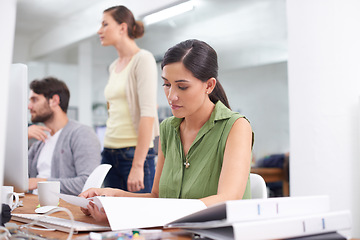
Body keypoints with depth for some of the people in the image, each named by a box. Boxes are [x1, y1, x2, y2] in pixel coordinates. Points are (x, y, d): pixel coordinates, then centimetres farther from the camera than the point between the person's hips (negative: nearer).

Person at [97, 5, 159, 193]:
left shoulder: (143, 59, -7)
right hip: (109, 154, 7)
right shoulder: (114, 67, 17)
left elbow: (148, 115, -16)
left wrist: (137, 166, -21)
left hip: (134, 154, -7)